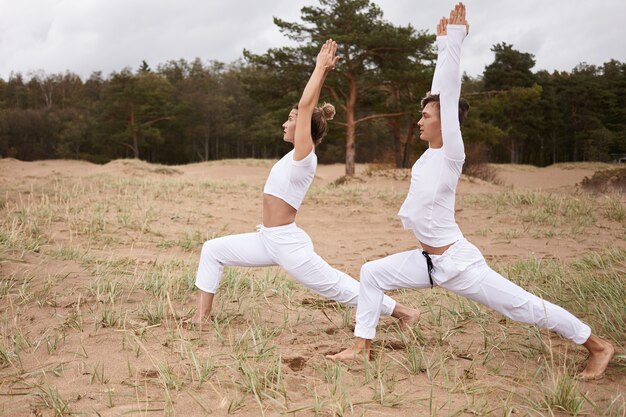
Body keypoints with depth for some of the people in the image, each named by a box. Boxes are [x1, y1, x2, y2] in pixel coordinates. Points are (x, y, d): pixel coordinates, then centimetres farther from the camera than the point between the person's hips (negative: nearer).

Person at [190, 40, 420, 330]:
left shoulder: (304, 157, -16)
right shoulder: (298, 154, 7)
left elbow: (306, 106, -22)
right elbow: (308, 107, 12)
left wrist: (321, 68, -15)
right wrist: (321, 71, 18)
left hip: (287, 244, -9)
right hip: (268, 241, 9)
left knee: (338, 288, 2)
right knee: (212, 250, 10)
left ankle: (403, 312, 16)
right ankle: (203, 315, 13)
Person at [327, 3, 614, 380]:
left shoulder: (451, 155, -17)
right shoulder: (432, 152, 3)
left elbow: (450, 93, -21)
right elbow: (440, 91, 6)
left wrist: (455, 39, -20)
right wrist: (444, 42, 8)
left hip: (457, 262, -8)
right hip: (430, 261, 8)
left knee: (526, 307, 0)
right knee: (372, 274, 7)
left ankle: (598, 346, 16)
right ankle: (361, 349, 14)